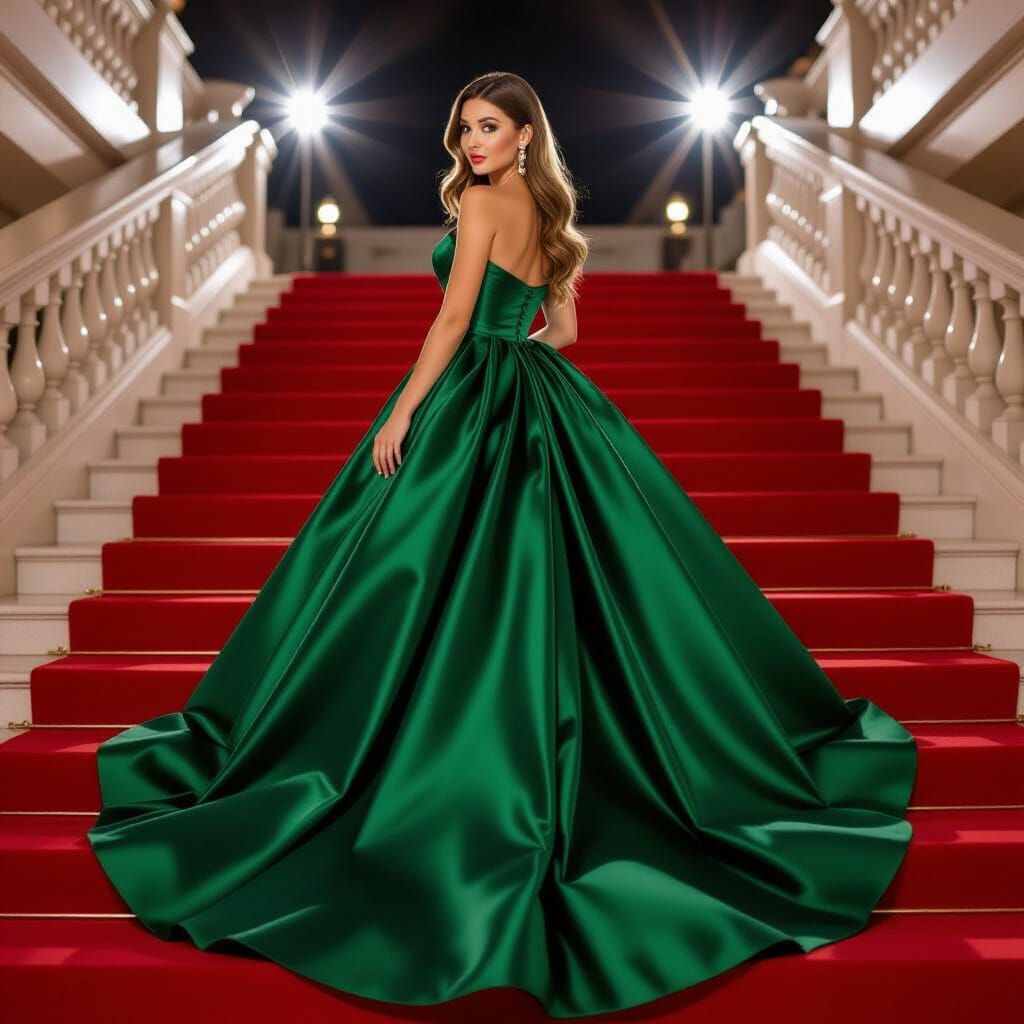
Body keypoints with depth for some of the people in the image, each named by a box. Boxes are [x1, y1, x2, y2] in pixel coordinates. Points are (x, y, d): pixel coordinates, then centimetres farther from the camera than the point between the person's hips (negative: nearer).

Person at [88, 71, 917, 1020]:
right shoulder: (548, 213, 15)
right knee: (545, 586, 9)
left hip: (470, 403, -8)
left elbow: (455, 319, -15)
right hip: (541, 407, 8)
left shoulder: (483, 201, -8)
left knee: (448, 588, -3)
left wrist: (402, 412, -14)